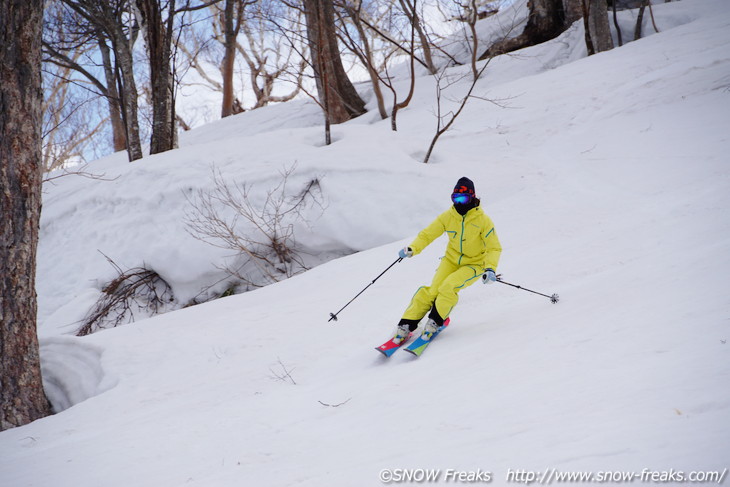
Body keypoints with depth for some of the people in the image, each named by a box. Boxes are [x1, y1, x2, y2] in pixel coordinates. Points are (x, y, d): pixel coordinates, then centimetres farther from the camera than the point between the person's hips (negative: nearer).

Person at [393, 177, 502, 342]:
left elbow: (494, 248, -12)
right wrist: (412, 249, -21)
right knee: (433, 291, -18)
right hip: (451, 260, 3)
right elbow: (427, 234, -3)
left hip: (474, 265, -2)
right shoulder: (447, 217, -6)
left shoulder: (483, 220, -15)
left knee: (448, 286, -28)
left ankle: (435, 322, -9)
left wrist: (490, 268, -29)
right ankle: (406, 325, -13)